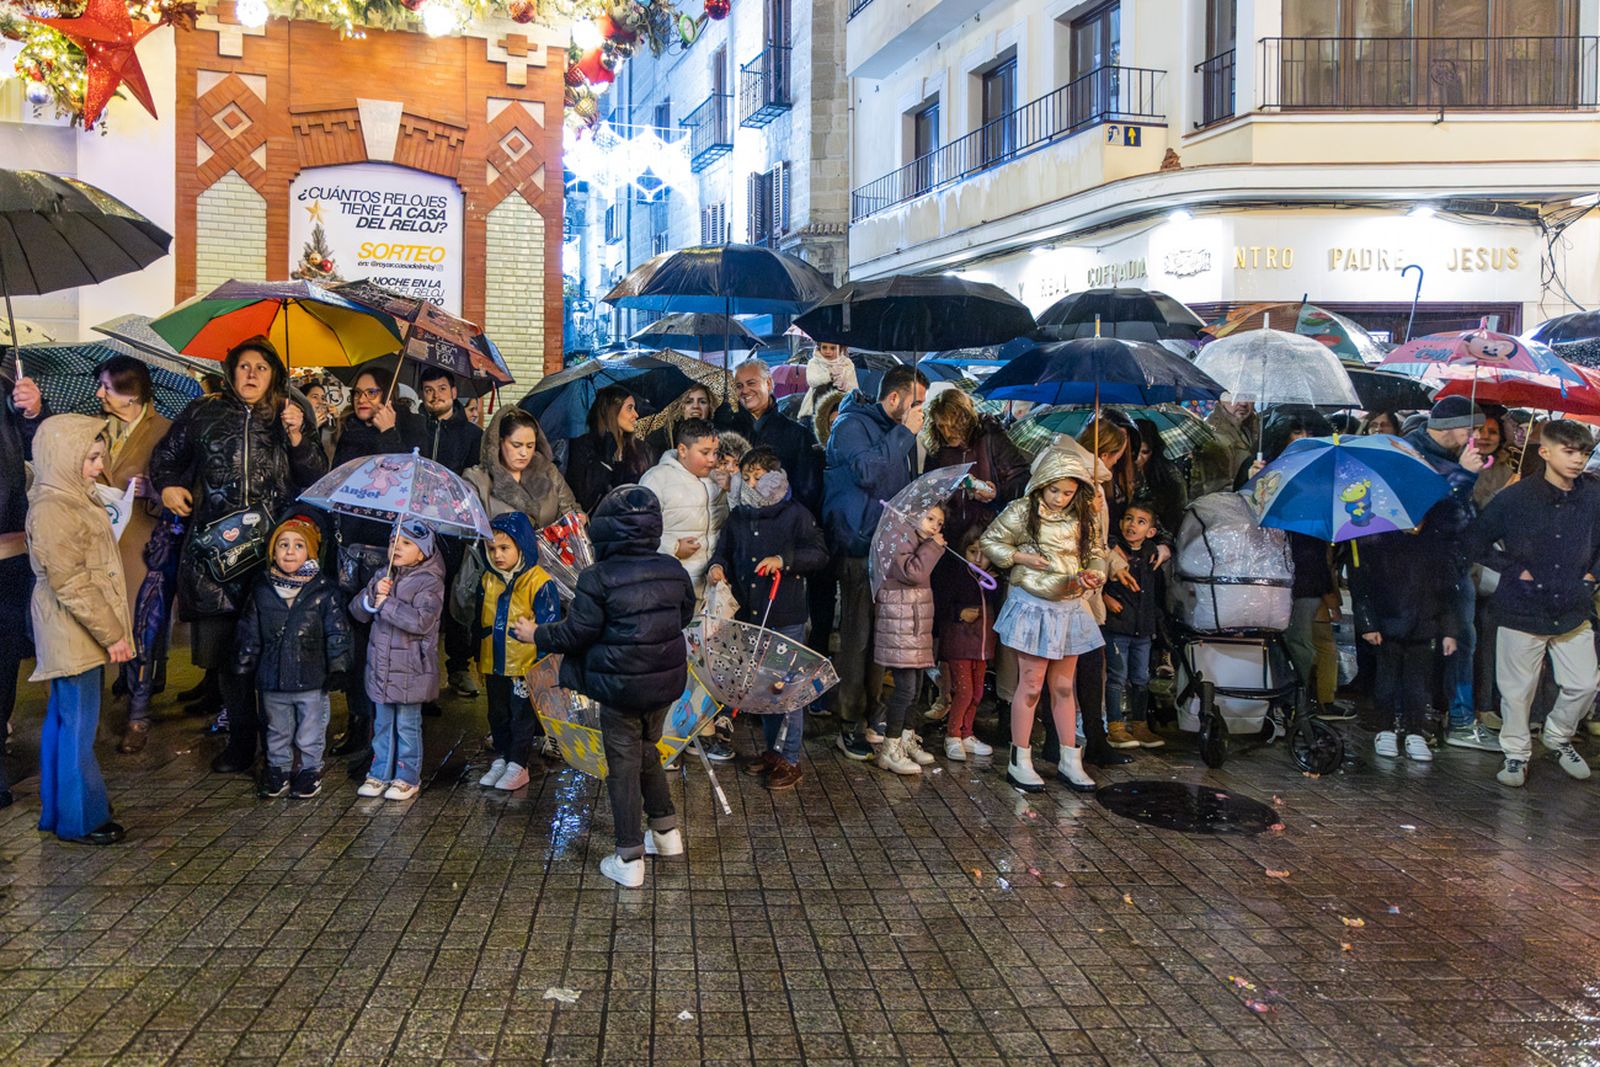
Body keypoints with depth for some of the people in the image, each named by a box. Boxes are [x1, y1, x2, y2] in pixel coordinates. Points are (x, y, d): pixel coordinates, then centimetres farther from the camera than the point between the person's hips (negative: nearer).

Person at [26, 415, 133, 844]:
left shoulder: (74, 500, 12)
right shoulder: (51, 510, -19)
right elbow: (71, 584, -22)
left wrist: (110, 628, 18)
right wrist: (111, 633, -18)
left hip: (79, 631, 10)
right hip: (72, 634, -10)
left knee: (63, 719, 17)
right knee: (78, 724, -2)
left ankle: (57, 809, 28)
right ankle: (80, 819, 8)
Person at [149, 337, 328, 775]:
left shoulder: (290, 416, 12)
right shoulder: (203, 413, 12)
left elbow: (318, 477, 6)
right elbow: (165, 457, 23)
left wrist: (296, 436, -7)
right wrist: (167, 486, 4)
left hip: (274, 547, -1)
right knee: (225, 646, 0)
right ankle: (242, 737, 12)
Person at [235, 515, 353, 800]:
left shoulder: (324, 591, -8)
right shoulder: (261, 590, 1)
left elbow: (338, 632, -5)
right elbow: (250, 633, 8)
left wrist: (338, 666, -10)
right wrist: (244, 666, 6)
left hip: (311, 680, -3)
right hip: (272, 680, 3)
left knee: (310, 734, 11)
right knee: (277, 732, 18)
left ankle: (310, 771, 28)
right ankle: (278, 770, 34)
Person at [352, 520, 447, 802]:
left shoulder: (429, 582, -12)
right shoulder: (382, 577, 10)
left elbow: (421, 621, -25)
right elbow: (358, 611, 5)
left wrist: (386, 604, -19)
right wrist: (373, 594, -15)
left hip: (410, 669, -6)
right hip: (381, 666, 6)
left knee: (407, 725, 4)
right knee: (382, 723, 16)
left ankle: (408, 778, 16)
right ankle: (380, 773, 27)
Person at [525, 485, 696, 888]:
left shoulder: (598, 578, -17)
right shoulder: (674, 570, 0)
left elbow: (577, 632, -13)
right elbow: (685, 615, 14)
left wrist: (537, 634, 4)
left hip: (620, 685, -5)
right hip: (665, 679, 5)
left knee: (623, 766, 4)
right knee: (647, 751, 25)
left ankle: (629, 859, 10)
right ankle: (667, 832, 34)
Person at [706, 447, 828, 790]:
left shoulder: (796, 514, -5)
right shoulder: (737, 517, 11)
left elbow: (819, 554, -9)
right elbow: (724, 549, 19)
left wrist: (784, 559, -22)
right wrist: (717, 565, -3)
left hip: (786, 618, -6)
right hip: (749, 615, 6)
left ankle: (790, 760, 6)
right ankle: (772, 749, 28)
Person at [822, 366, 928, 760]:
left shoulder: (897, 432, 18)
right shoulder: (851, 426, -7)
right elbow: (867, 472, -23)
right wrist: (904, 433, -15)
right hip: (860, 547, -8)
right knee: (858, 636, -5)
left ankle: (874, 713, 19)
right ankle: (850, 724, 4)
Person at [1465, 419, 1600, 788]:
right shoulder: (1517, 497, -10)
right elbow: (1476, 543, -3)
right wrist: (1514, 570, -7)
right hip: (1523, 610, -3)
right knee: (1518, 688, 6)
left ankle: (1559, 737, 36)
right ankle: (1516, 753, 24)